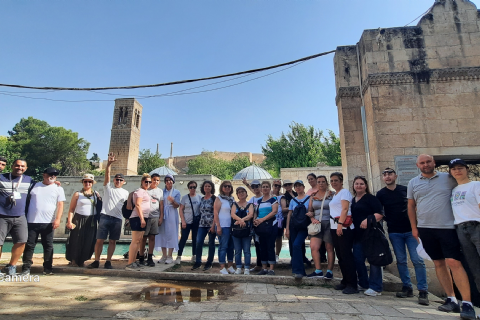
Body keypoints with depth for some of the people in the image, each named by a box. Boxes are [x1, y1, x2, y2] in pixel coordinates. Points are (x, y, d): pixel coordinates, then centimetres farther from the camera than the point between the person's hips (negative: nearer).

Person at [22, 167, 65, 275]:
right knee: (29, 245, 5)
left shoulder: (58, 189, 4)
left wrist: (58, 219, -12)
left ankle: (48, 268, 13)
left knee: (48, 246, 4)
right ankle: (26, 268, 15)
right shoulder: (35, 186, 10)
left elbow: (60, 205, -1)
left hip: (48, 222, -1)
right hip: (32, 222, 1)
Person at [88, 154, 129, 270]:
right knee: (99, 240, 0)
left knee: (112, 241, 4)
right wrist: (109, 163, -18)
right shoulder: (108, 188, 10)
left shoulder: (125, 193, 14)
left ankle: (108, 262, 12)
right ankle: (96, 261, 12)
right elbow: (107, 175, -5)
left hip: (117, 219, 1)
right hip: (105, 216, -1)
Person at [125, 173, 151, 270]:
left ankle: (134, 261, 16)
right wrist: (142, 219, -21)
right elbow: (138, 205, -16)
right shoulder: (140, 191, -7)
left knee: (139, 241, 11)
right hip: (138, 218, -10)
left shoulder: (145, 192, 22)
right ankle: (130, 264, -7)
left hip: (143, 218, 10)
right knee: (135, 241, -10)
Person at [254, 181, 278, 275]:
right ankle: (264, 268, 18)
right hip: (260, 226, 5)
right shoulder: (259, 201, 16)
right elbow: (256, 212, 17)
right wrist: (255, 220, -6)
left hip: (270, 225, -5)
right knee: (262, 247, 9)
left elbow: (274, 211, -11)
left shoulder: (273, 199, 0)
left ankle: (272, 269, 2)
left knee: (270, 246, -4)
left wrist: (262, 219, -17)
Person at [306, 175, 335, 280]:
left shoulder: (331, 194, 1)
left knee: (329, 248, 4)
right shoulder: (313, 196, 12)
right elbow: (310, 210, 14)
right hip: (317, 224, 4)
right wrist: (313, 219, -3)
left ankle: (329, 271, 15)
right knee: (313, 247, -5)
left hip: (328, 223, -3)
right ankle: (318, 270, 7)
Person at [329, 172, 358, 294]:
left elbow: (345, 209, -15)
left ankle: (352, 285, -2)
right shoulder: (334, 195, 21)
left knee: (346, 255, -8)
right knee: (340, 256, 12)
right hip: (334, 227, 9)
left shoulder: (344, 192, -4)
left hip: (344, 227, -9)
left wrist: (340, 224, -24)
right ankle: (345, 281, 21)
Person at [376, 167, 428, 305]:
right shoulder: (381, 194, 3)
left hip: (410, 230, -1)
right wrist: (388, 220, -10)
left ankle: (423, 291, 3)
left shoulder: (406, 189, 3)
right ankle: (407, 287, 18)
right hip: (394, 232, 1)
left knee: (417, 260, -5)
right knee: (401, 261, 7)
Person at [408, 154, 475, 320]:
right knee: (439, 263, 9)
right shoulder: (413, 183, 6)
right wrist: (414, 227, 6)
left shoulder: (448, 178, 2)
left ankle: (467, 303, 0)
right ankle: (452, 299, 20)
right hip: (425, 229, 3)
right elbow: (411, 206, 10)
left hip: (448, 227, -2)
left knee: (454, 262, -10)